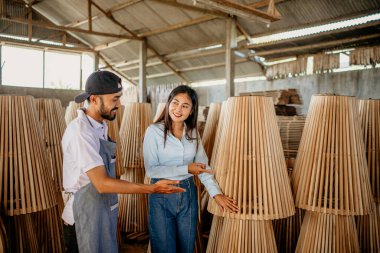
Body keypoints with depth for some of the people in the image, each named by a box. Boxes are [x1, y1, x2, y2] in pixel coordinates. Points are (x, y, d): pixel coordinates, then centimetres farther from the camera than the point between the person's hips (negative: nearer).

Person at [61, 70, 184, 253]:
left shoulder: (100, 126, 6)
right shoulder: (81, 132, -23)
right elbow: (102, 183, -27)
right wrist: (153, 189, -29)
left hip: (104, 209, 9)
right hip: (86, 213, -8)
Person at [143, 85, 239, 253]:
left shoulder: (193, 132, 3)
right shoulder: (154, 131, -11)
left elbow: (203, 165, 2)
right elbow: (151, 169, -15)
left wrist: (216, 193, -9)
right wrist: (186, 169, -19)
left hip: (188, 194, 4)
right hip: (161, 196, -4)